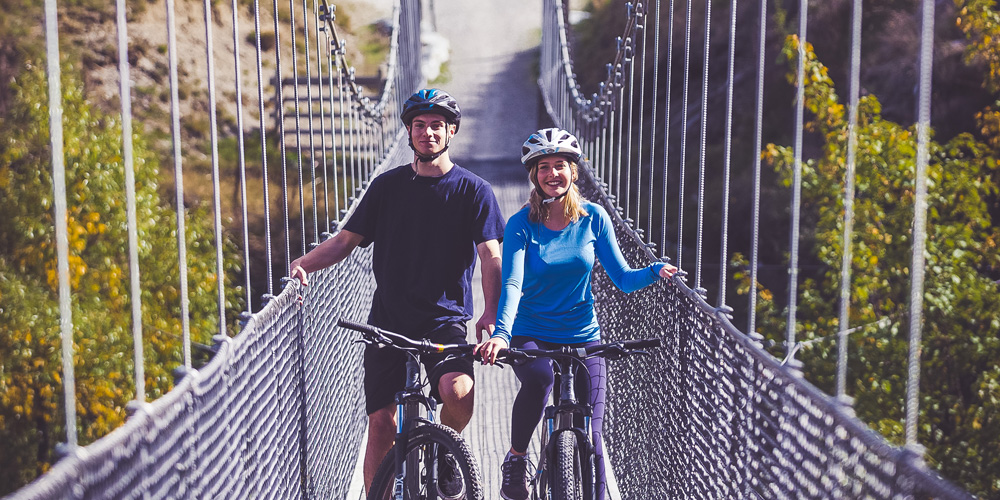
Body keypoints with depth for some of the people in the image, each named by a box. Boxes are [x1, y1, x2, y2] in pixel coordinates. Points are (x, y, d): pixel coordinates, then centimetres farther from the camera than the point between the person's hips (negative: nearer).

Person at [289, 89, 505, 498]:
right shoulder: (387, 185, 8)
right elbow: (346, 239, 8)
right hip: (388, 320, 2)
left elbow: (491, 256, -8)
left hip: (445, 318, -2)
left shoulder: (473, 190, 2)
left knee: (457, 389, -27)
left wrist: (491, 314, -24)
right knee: (381, 421, -2)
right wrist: (303, 264, -10)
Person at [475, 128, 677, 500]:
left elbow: (622, 279, 1)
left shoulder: (593, 218, -1)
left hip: (583, 337, 2)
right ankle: (515, 460, -10)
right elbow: (512, 283, -20)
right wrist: (501, 333, -36)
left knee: (590, 436, -4)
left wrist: (655, 272, -20)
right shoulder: (521, 224, -7)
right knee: (539, 379, -35)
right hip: (530, 336, -2)